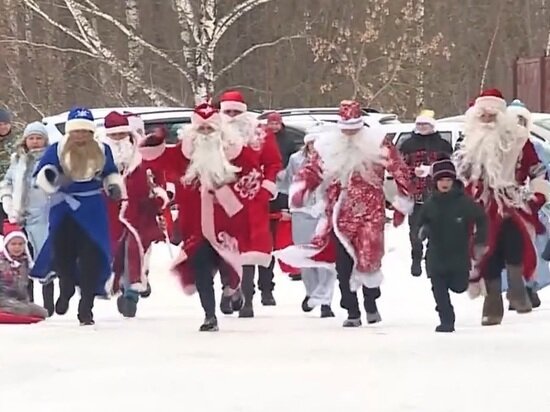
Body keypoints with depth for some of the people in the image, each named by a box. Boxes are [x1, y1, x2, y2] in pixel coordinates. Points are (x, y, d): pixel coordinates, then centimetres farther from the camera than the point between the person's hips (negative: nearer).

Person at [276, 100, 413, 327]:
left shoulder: (377, 142, -1)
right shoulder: (328, 147, 7)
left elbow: (399, 170, 2)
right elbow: (312, 170, 11)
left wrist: (402, 203, 3)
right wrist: (299, 189, -9)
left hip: (370, 213, -3)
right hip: (339, 215, 3)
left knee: (369, 260, -10)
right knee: (343, 265, 1)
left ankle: (371, 303, 16)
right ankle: (352, 312, 11)